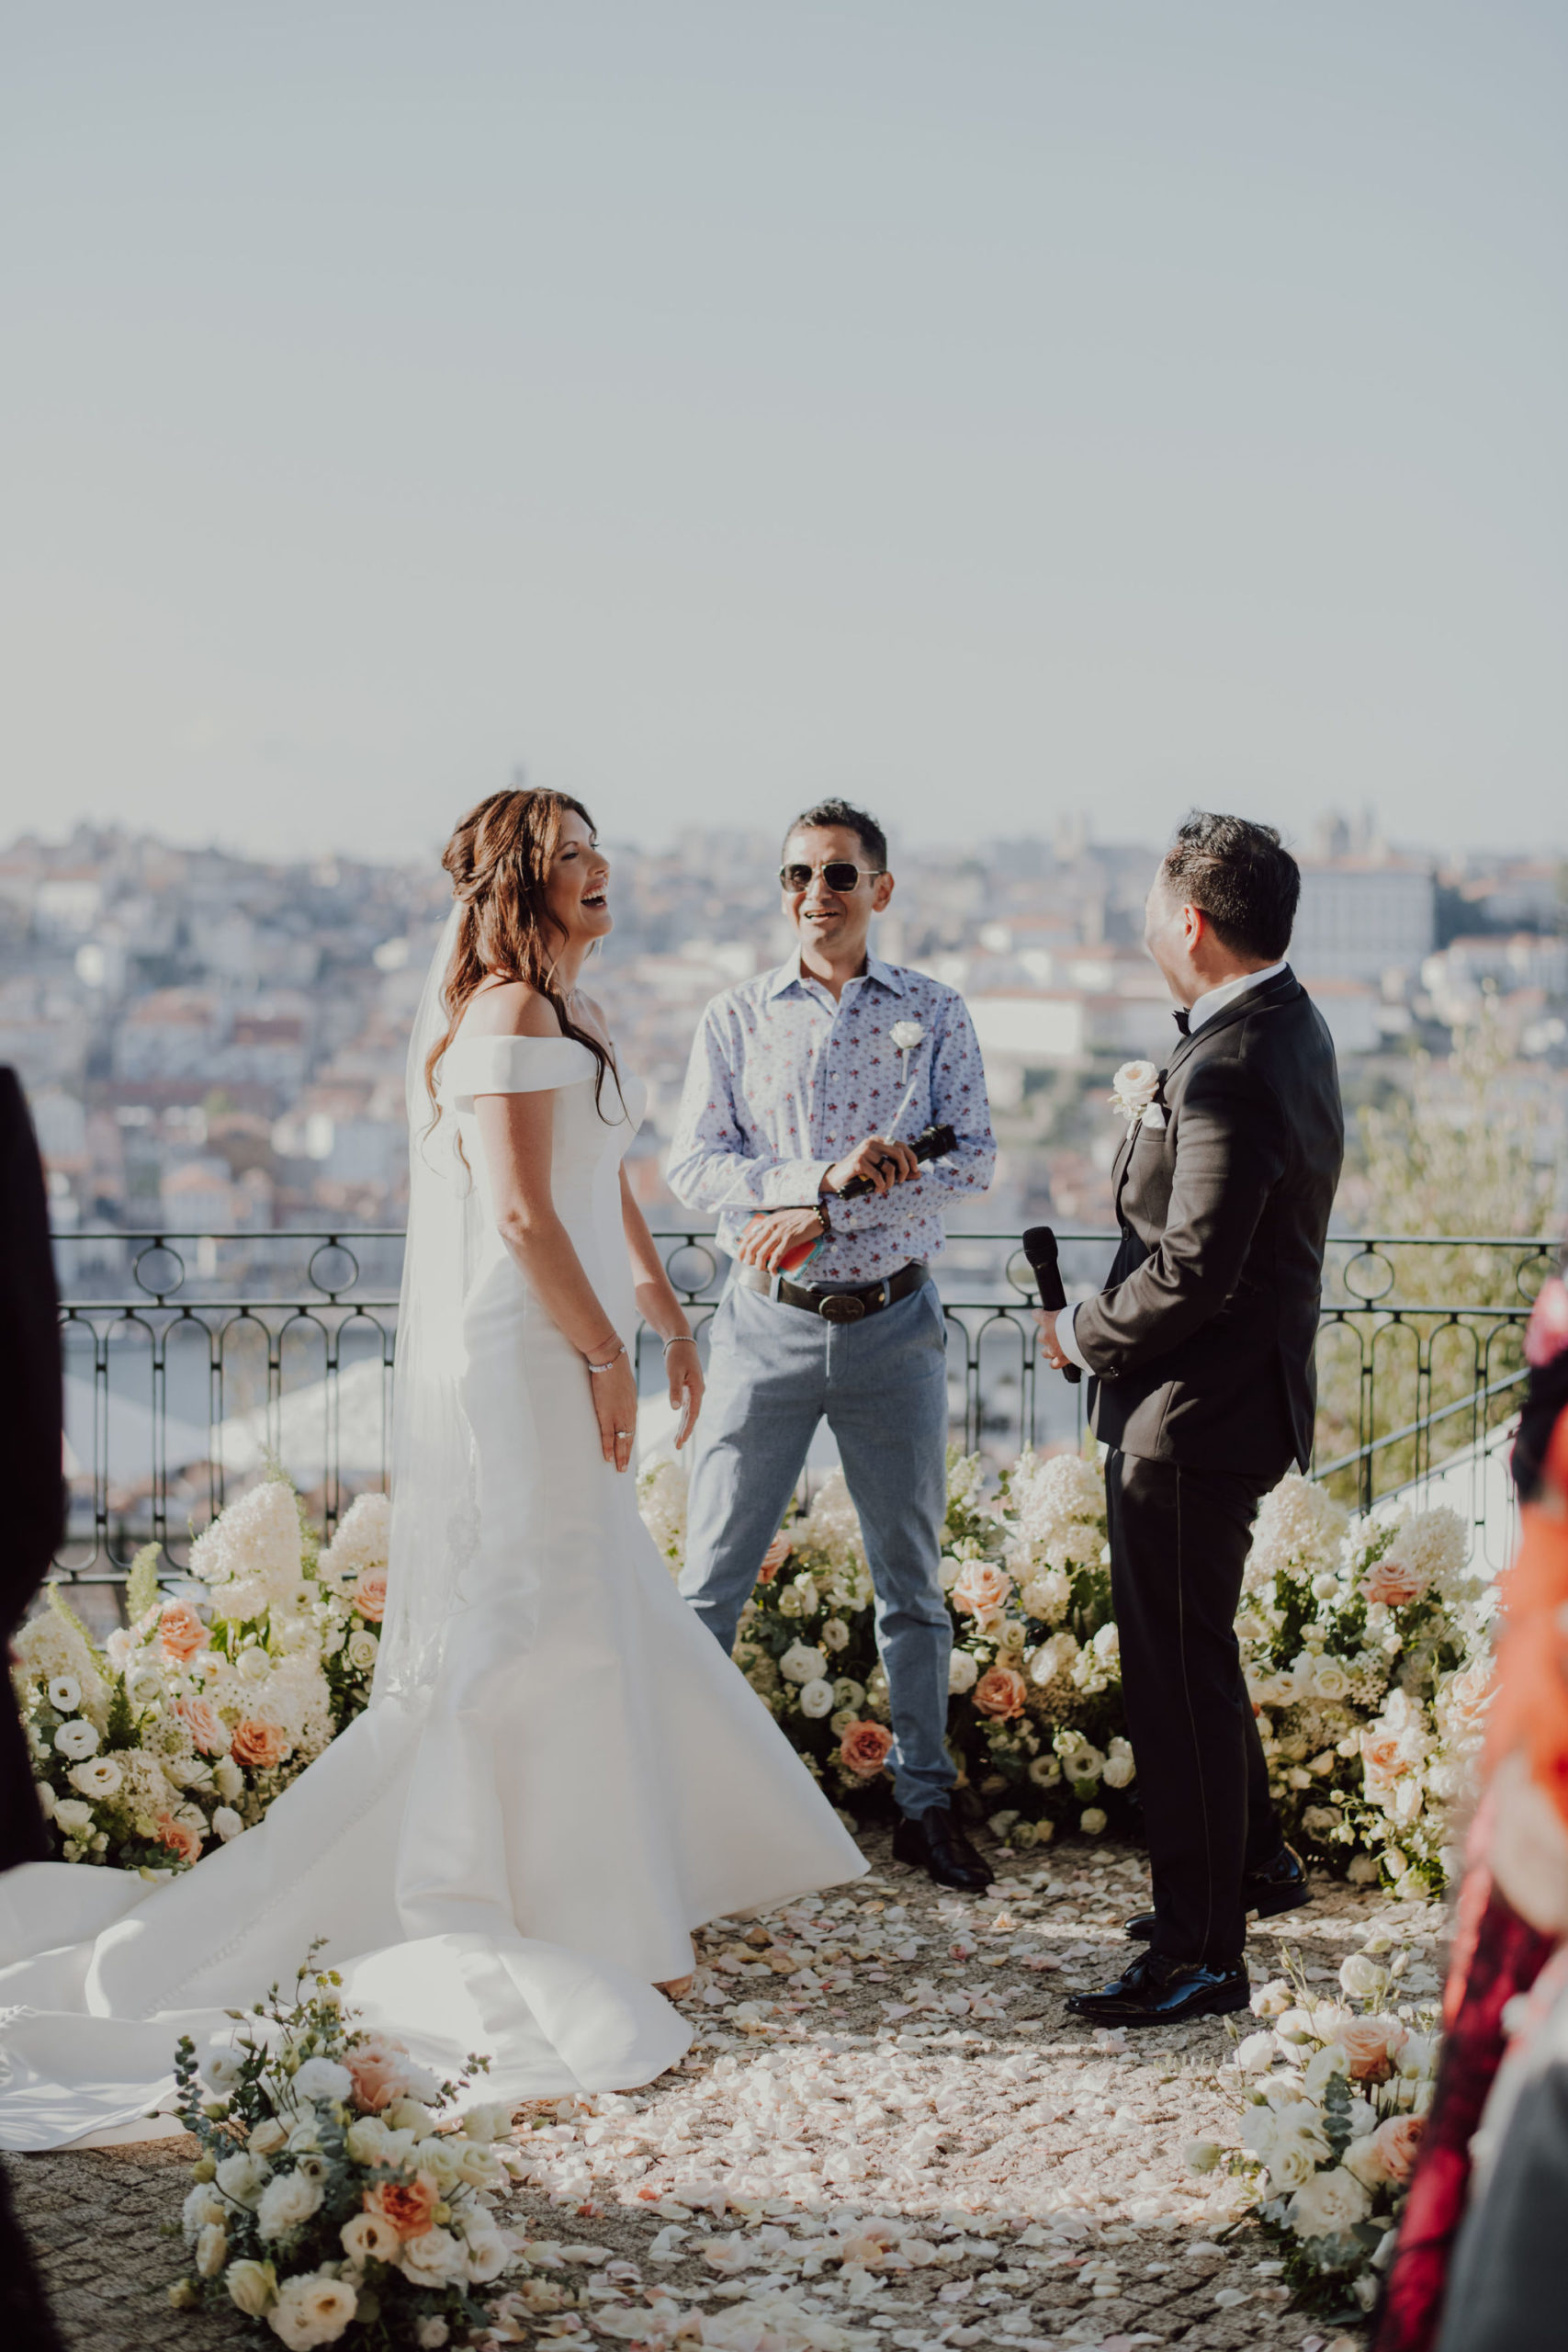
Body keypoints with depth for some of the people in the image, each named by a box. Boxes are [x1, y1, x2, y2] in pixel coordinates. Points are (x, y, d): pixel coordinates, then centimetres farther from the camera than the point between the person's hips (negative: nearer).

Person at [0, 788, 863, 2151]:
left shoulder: (571, 1014, 16)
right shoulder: (512, 1017, -15)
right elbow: (522, 1216, -21)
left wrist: (668, 1319, 21)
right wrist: (604, 1352, -15)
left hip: (560, 1359, 10)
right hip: (518, 1363, -10)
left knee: (594, 1623, 16)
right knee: (540, 1634, -3)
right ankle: (549, 1927, 7)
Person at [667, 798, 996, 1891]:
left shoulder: (935, 1013, 2)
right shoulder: (735, 1020, 2)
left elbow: (974, 1157, -8)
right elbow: (693, 1164, -7)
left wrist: (821, 1212, -17)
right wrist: (821, 1174, -23)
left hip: (894, 1322, 1)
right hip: (768, 1322, 0)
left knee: (913, 1579, 11)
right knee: (712, 1575, 2)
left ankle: (926, 1803, 22)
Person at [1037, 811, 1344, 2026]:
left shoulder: (1229, 1071, -24)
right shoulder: (1289, 1026, 9)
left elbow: (1193, 1272, -25)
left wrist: (1084, 1334, -11)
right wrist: (1157, 1112, 6)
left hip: (1193, 1413, -11)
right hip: (1239, 1390, 11)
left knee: (1178, 1669, -1)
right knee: (1184, 1650, 25)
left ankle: (1201, 1953, 8)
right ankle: (1253, 1857, 41)